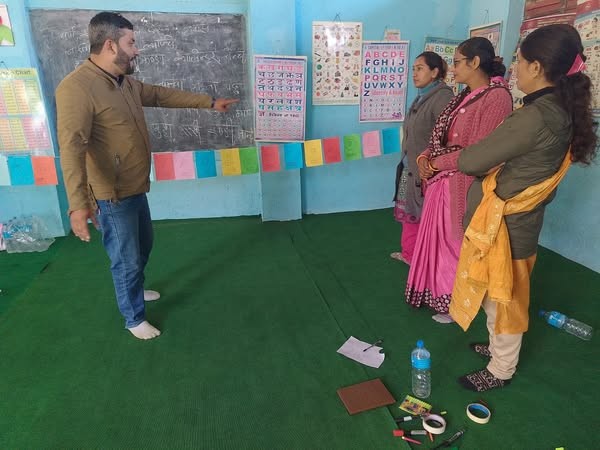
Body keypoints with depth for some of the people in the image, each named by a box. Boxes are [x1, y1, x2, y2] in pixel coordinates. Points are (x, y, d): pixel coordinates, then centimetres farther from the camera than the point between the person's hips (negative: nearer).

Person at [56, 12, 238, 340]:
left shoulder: (125, 83, 6)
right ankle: (134, 318, 27)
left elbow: (163, 95, 19)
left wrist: (209, 102, 20)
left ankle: (134, 289, 51)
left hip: (136, 189, 9)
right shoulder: (76, 88, -23)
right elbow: (72, 148, -31)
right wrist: (78, 203, -40)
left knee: (143, 248, 26)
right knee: (127, 260, 6)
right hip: (112, 197, -9)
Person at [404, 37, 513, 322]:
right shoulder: (465, 96, 12)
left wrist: (436, 163, -14)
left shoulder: (497, 97, -16)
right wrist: (425, 157, -5)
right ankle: (438, 293, 36)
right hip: (441, 181, 8)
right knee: (437, 239, 17)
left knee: (455, 244, 7)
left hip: (462, 185, -8)